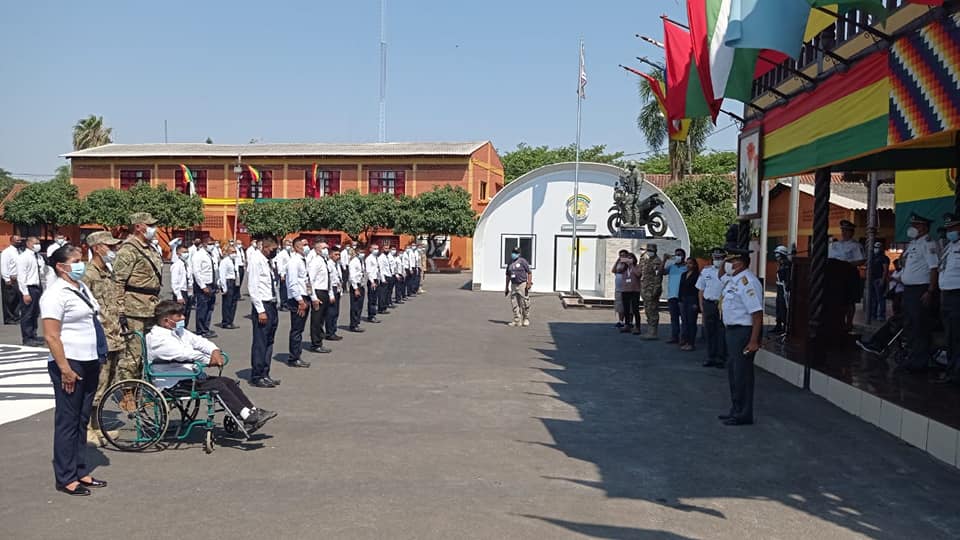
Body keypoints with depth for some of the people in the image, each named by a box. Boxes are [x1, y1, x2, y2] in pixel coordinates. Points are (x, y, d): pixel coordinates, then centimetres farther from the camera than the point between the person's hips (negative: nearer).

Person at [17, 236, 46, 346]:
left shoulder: (39, 257, 10)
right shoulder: (23, 257, -11)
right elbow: (21, 276, -14)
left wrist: (42, 289, 11)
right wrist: (25, 293, -18)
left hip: (38, 287, 7)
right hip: (29, 288, -7)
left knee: (35, 313, 15)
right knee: (27, 314, 0)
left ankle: (33, 335, 26)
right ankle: (27, 338, 7)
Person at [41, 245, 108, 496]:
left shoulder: (82, 288, 13)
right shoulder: (55, 294, -14)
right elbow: (51, 336, -18)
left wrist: (99, 357, 19)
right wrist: (65, 369, -21)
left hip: (90, 362, 8)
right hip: (70, 364, -8)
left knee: (82, 420, 15)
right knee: (68, 422, 0)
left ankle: (81, 471, 24)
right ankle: (66, 478, 9)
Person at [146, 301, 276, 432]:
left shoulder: (179, 331, 15)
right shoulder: (156, 338, -15)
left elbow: (198, 341, 9)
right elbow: (183, 353, -26)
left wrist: (215, 351, -12)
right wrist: (208, 360, -26)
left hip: (191, 376, 9)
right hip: (172, 383, -9)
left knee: (229, 382, -5)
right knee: (217, 385, -23)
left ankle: (254, 411, -9)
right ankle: (247, 418, -25)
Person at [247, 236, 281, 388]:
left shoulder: (268, 262, 14)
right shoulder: (256, 261, -12)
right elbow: (253, 287, -16)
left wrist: (273, 306, 11)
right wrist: (260, 310, -19)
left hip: (272, 305, 9)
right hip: (262, 306, -9)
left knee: (269, 342, 13)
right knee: (260, 343, -4)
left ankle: (265, 375, 21)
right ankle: (257, 377, 4)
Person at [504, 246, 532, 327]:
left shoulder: (522, 261, -3)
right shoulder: (510, 263, 14)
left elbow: (529, 273, -5)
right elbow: (508, 276, 20)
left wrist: (529, 283, -14)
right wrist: (507, 288, 18)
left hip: (522, 285, -6)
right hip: (513, 285, 6)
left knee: (524, 304, -1)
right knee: (514, 304, 3)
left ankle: (526, 319, 13)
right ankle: (517, 320, 8)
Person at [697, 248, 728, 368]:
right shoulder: (706, 271, 10)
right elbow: (701, 289, 13)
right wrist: (701, 305, 9)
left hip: (722, 304, -4)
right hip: (708, 304, 4)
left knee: (721, 332, 0)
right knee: (709, 332, 8)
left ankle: (721, 358, 9)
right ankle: (711, 357, 17)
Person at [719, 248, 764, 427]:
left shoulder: (747, 282, -21)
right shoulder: (733, 280, 11)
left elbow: (757, 313, -25)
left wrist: (754, 341, -27)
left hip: (743, 332, -11)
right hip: (732, 330, 11)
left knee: (742, 374, -2)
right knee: (733, 371, 20)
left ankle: (743, 415, 8)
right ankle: (736, 410, 33)